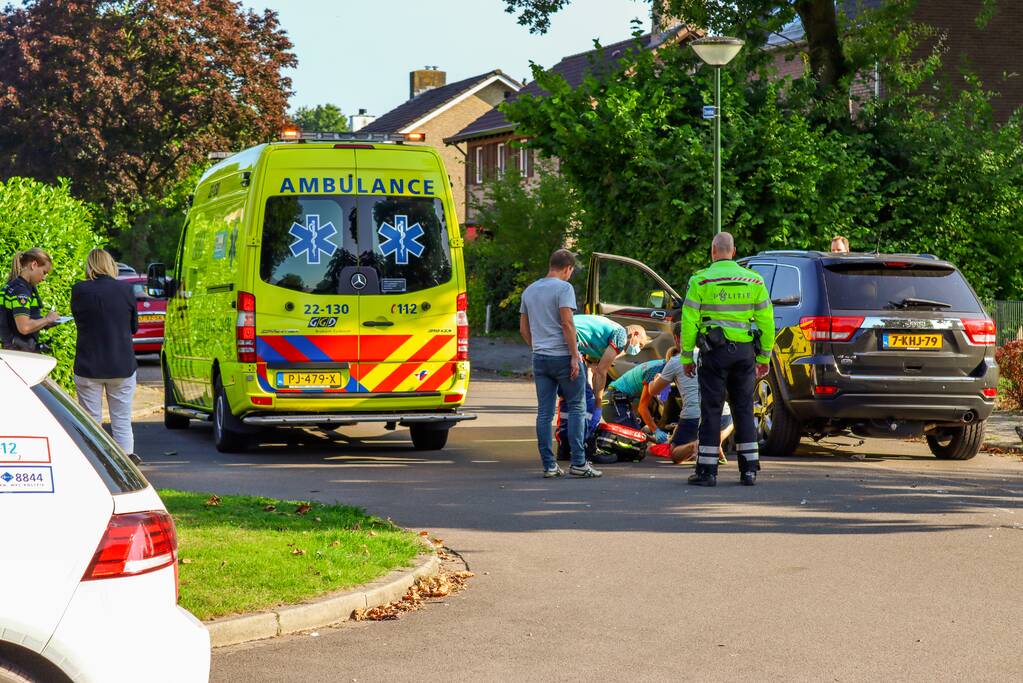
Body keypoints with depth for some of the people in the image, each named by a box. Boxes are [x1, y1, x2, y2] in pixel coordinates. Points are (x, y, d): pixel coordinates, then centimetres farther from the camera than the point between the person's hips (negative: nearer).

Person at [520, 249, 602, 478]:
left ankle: (549, 465, 5)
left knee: (544, 412, 5)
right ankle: (578, 463, -4)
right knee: (577, 408, 1)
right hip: (562, 356, -6)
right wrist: (575, 356, -15)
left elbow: (523, 329, 17)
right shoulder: (563, 288, -8)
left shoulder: (529, 291, 14)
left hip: (540, 357, 6)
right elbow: (567, 324, -16)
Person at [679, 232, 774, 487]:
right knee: (744, 409, 10)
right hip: (745, 351, 3)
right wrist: (764, 356, 13)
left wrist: (687, 356, 3)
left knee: (711, 410, 1)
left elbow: (689, 321, -5)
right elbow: (766, 320, 6)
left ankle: (707, 470, 1)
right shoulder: (754, 280, 6)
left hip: (714, 351, -3)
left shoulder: (701, 280, -4)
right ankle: (749, 470, 9)